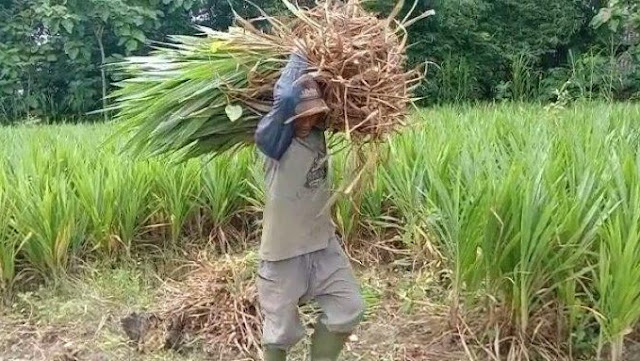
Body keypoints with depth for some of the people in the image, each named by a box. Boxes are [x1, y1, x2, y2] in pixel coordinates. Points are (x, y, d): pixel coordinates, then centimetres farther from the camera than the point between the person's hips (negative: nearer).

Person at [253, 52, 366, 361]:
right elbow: (286, 99, -39)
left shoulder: (317, 132, -2)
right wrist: (297, 63, -21)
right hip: (284, 250, -6)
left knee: (349, 308, 7)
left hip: (323, 243, 6)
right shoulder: (272, 140, -21)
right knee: (280, 330, 9)